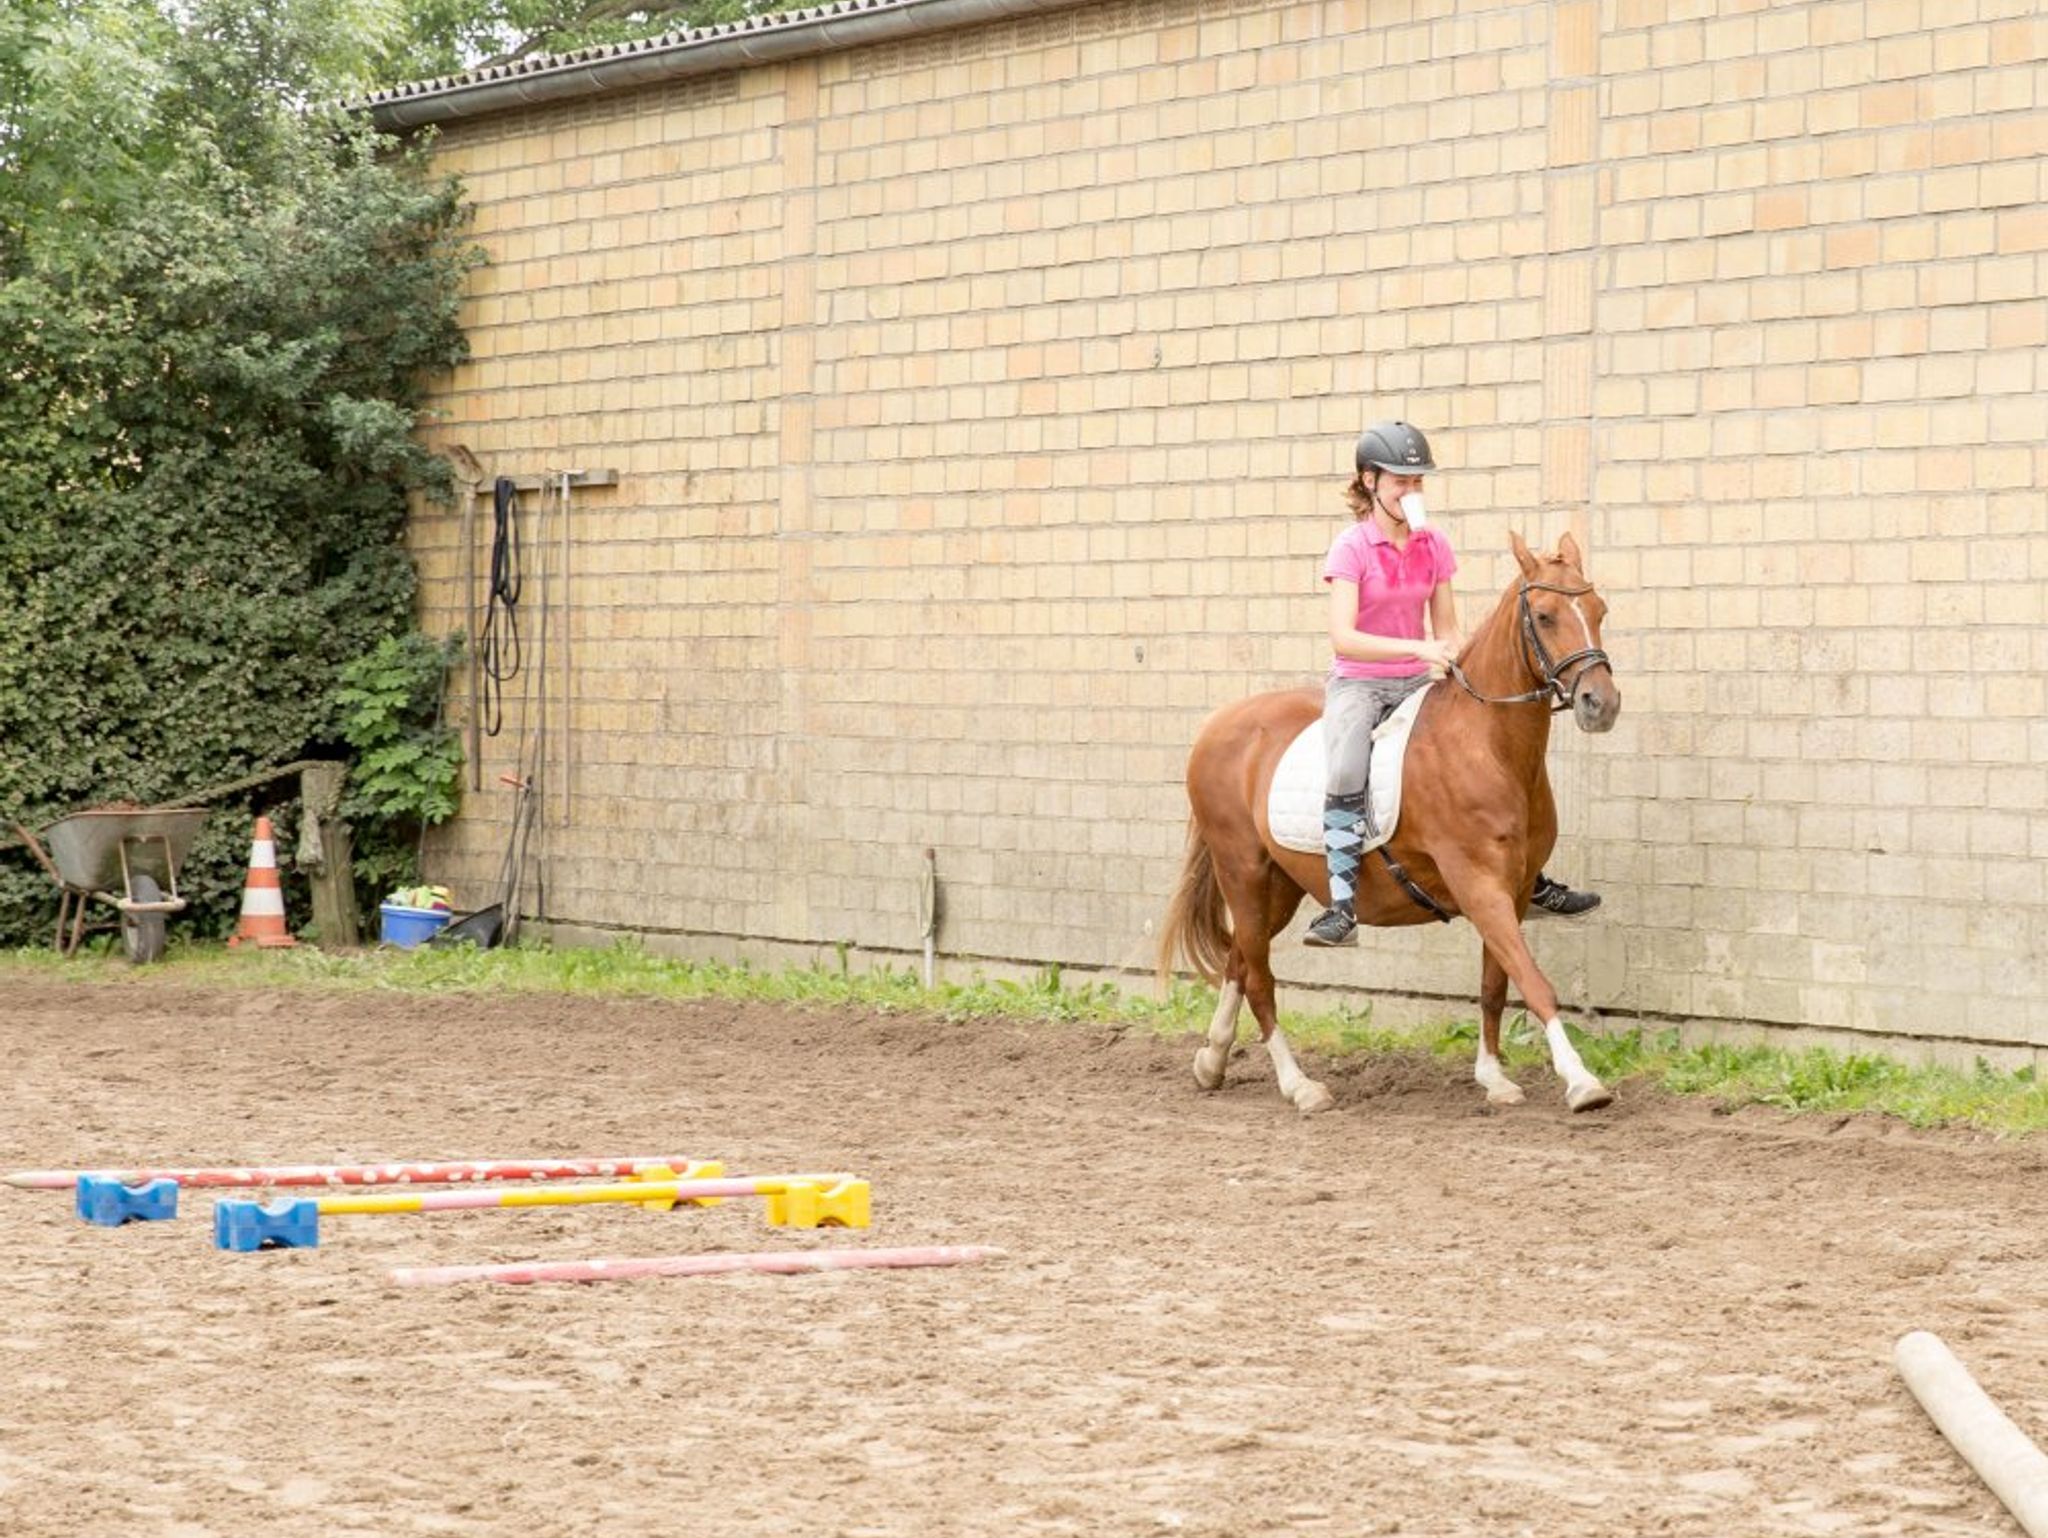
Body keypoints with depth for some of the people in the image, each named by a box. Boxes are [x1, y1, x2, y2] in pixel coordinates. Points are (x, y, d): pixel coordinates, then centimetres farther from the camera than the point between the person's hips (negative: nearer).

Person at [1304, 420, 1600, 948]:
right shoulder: (1352, 547, -11)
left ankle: (1532, 881, 12)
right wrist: (1418, 648, -32)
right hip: (1357, 683, -5)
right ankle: (1342, 906, -35)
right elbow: (1342, 638, -22)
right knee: (1347, 770, -32)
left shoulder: (1434, 544, 5)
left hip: (1417, 683, 5)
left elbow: (1447, 630, 8)